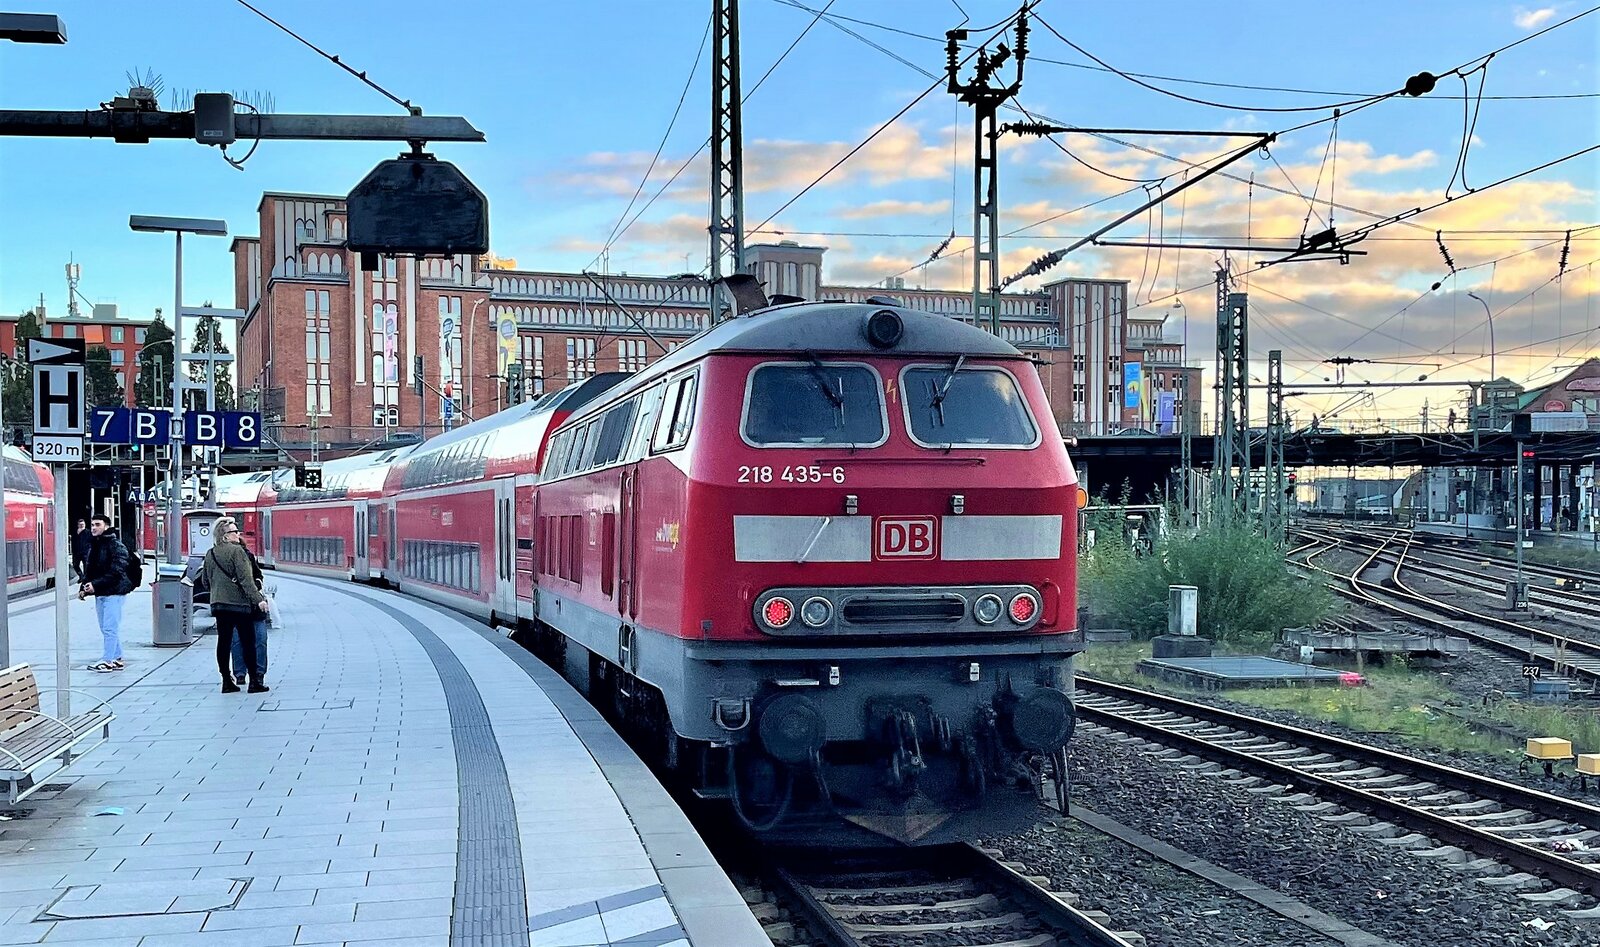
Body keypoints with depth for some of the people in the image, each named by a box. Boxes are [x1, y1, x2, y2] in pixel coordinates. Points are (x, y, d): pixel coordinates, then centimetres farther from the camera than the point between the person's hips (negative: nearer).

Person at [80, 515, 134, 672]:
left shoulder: (116, 546, -11)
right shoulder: (93, 546, 16)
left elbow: (116, 572, -19)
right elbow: (88, 570, 20)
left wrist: (95, 584, -23)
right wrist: (83, 587, 4)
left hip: (114, 593, -9)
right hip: (99, 594, 9)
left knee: (110, 628, -9)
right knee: (106, 629, 11)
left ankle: (107, 660, -6)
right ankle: (117, 658, 18)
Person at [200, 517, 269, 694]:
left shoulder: (210, 554, 10)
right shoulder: (237, 551, -11)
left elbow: (206, 582, 17)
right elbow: (245, 578, -17)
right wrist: (258, 599, -18)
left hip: (218, 604, 6)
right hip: (239, 603, -6)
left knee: (224, 642, 7)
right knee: (248, 642, 0)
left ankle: (227, 681, 8)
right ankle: (254, 682, 1)